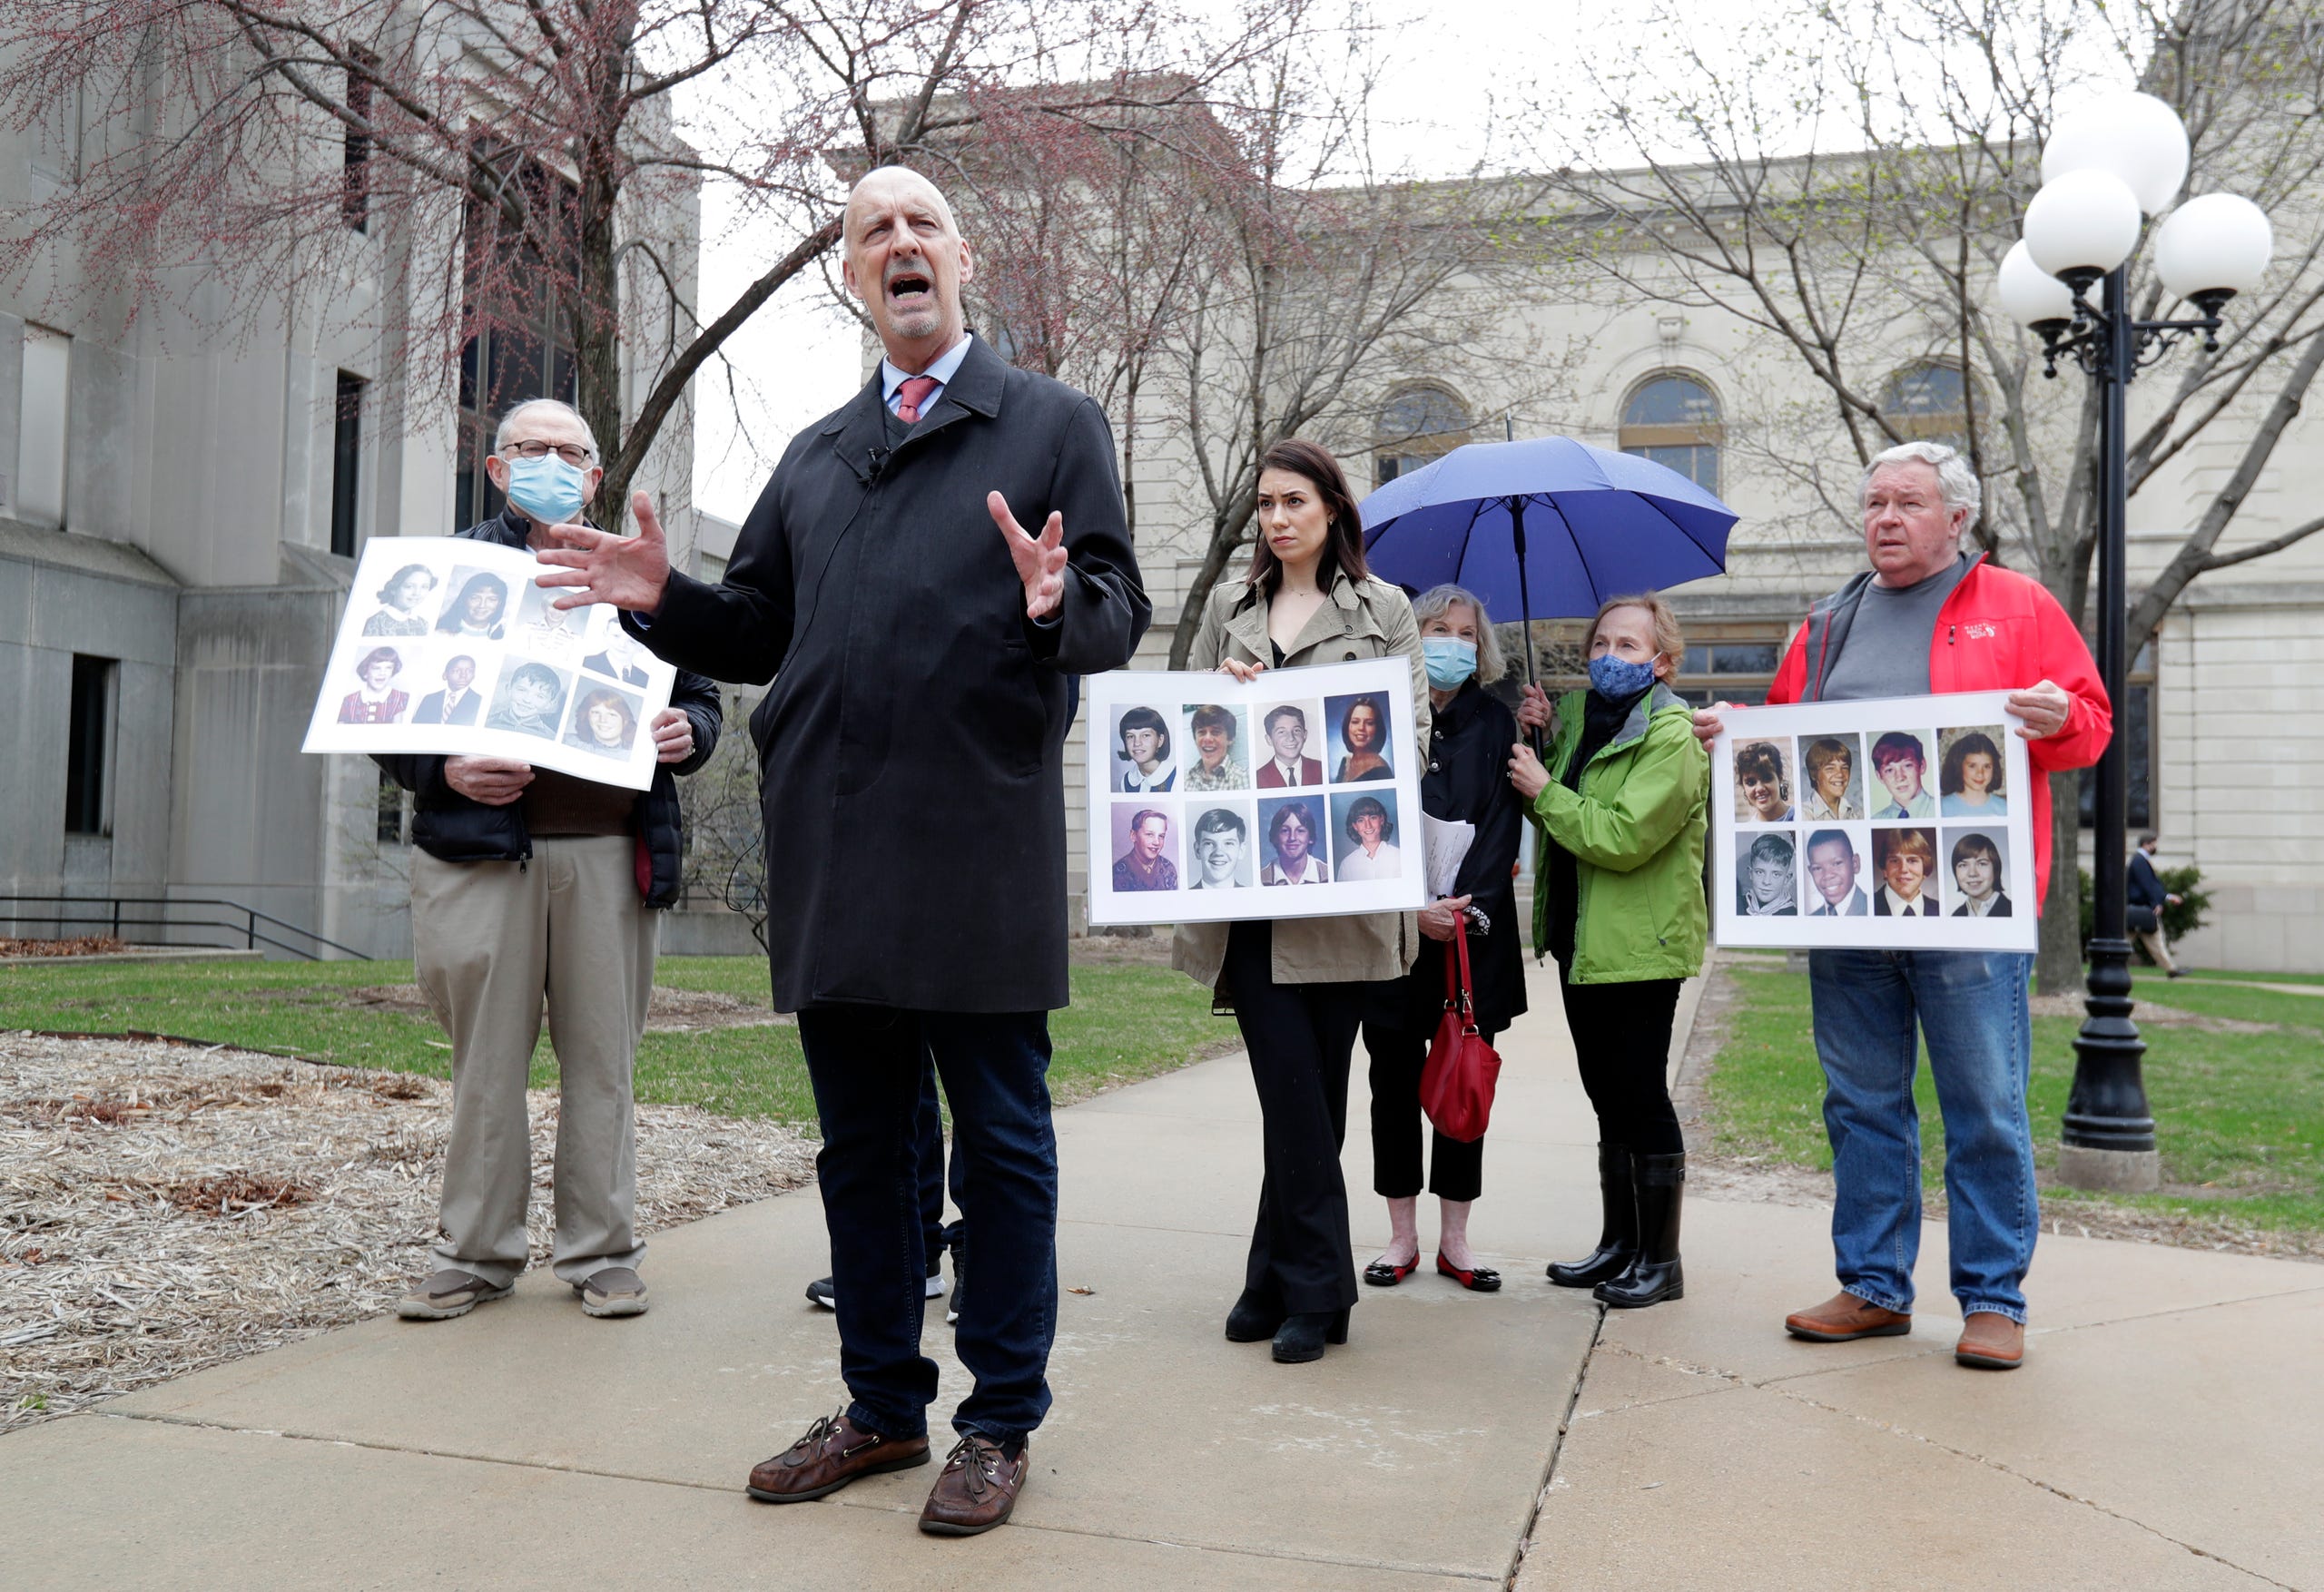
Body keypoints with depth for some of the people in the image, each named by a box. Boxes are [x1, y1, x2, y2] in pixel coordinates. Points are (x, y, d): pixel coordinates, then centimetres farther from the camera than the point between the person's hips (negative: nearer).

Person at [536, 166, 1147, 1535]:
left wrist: (1060, 602, -24)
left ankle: (1002, 1423, 17)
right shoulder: (814, 456, 19)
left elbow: (1123, 615, -3)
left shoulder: (1056, 424, 5)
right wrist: (664, 599, 2)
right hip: (831, 851, 5)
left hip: (982, 846, -5)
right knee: (861, 1143, 13)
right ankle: (884, 1406, 28)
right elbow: (762, 635, 20)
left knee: (1002, 1144, 3)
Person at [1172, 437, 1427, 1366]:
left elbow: (1412, 733, 3)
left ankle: (1285, 1280, 12)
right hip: (1245, 872, 2)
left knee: (1315, 1081, 2)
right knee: (1289, 1077, -3)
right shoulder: (1228, 606, 17)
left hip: (1338, 871, -1)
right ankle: (1314, 1284, 7)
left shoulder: (1383, 610, 9)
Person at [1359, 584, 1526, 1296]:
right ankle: (1402, 1235, 17)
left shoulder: (1494, 723, 6)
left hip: (1476, 935, 1)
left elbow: (1503, 829, 0)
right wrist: (1414, 909, -14)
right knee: (1395, 1082, 5)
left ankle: (1454, 1238, 16)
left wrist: (1467, 907, -13)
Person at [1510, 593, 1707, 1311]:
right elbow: (1555, 815, 15)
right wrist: (1535, 741, 2)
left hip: (1638, 945, -8)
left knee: (1641, 1095, -2)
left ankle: (1660, 1259, 9)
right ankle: (1619, 1243, 25)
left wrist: (1545, 791, -14)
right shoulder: (1579, 715, 12)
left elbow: (1623, 837, -23)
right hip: (1581, 938, 8)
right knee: (1608, 1095, 14)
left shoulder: (1673, 737, -13)